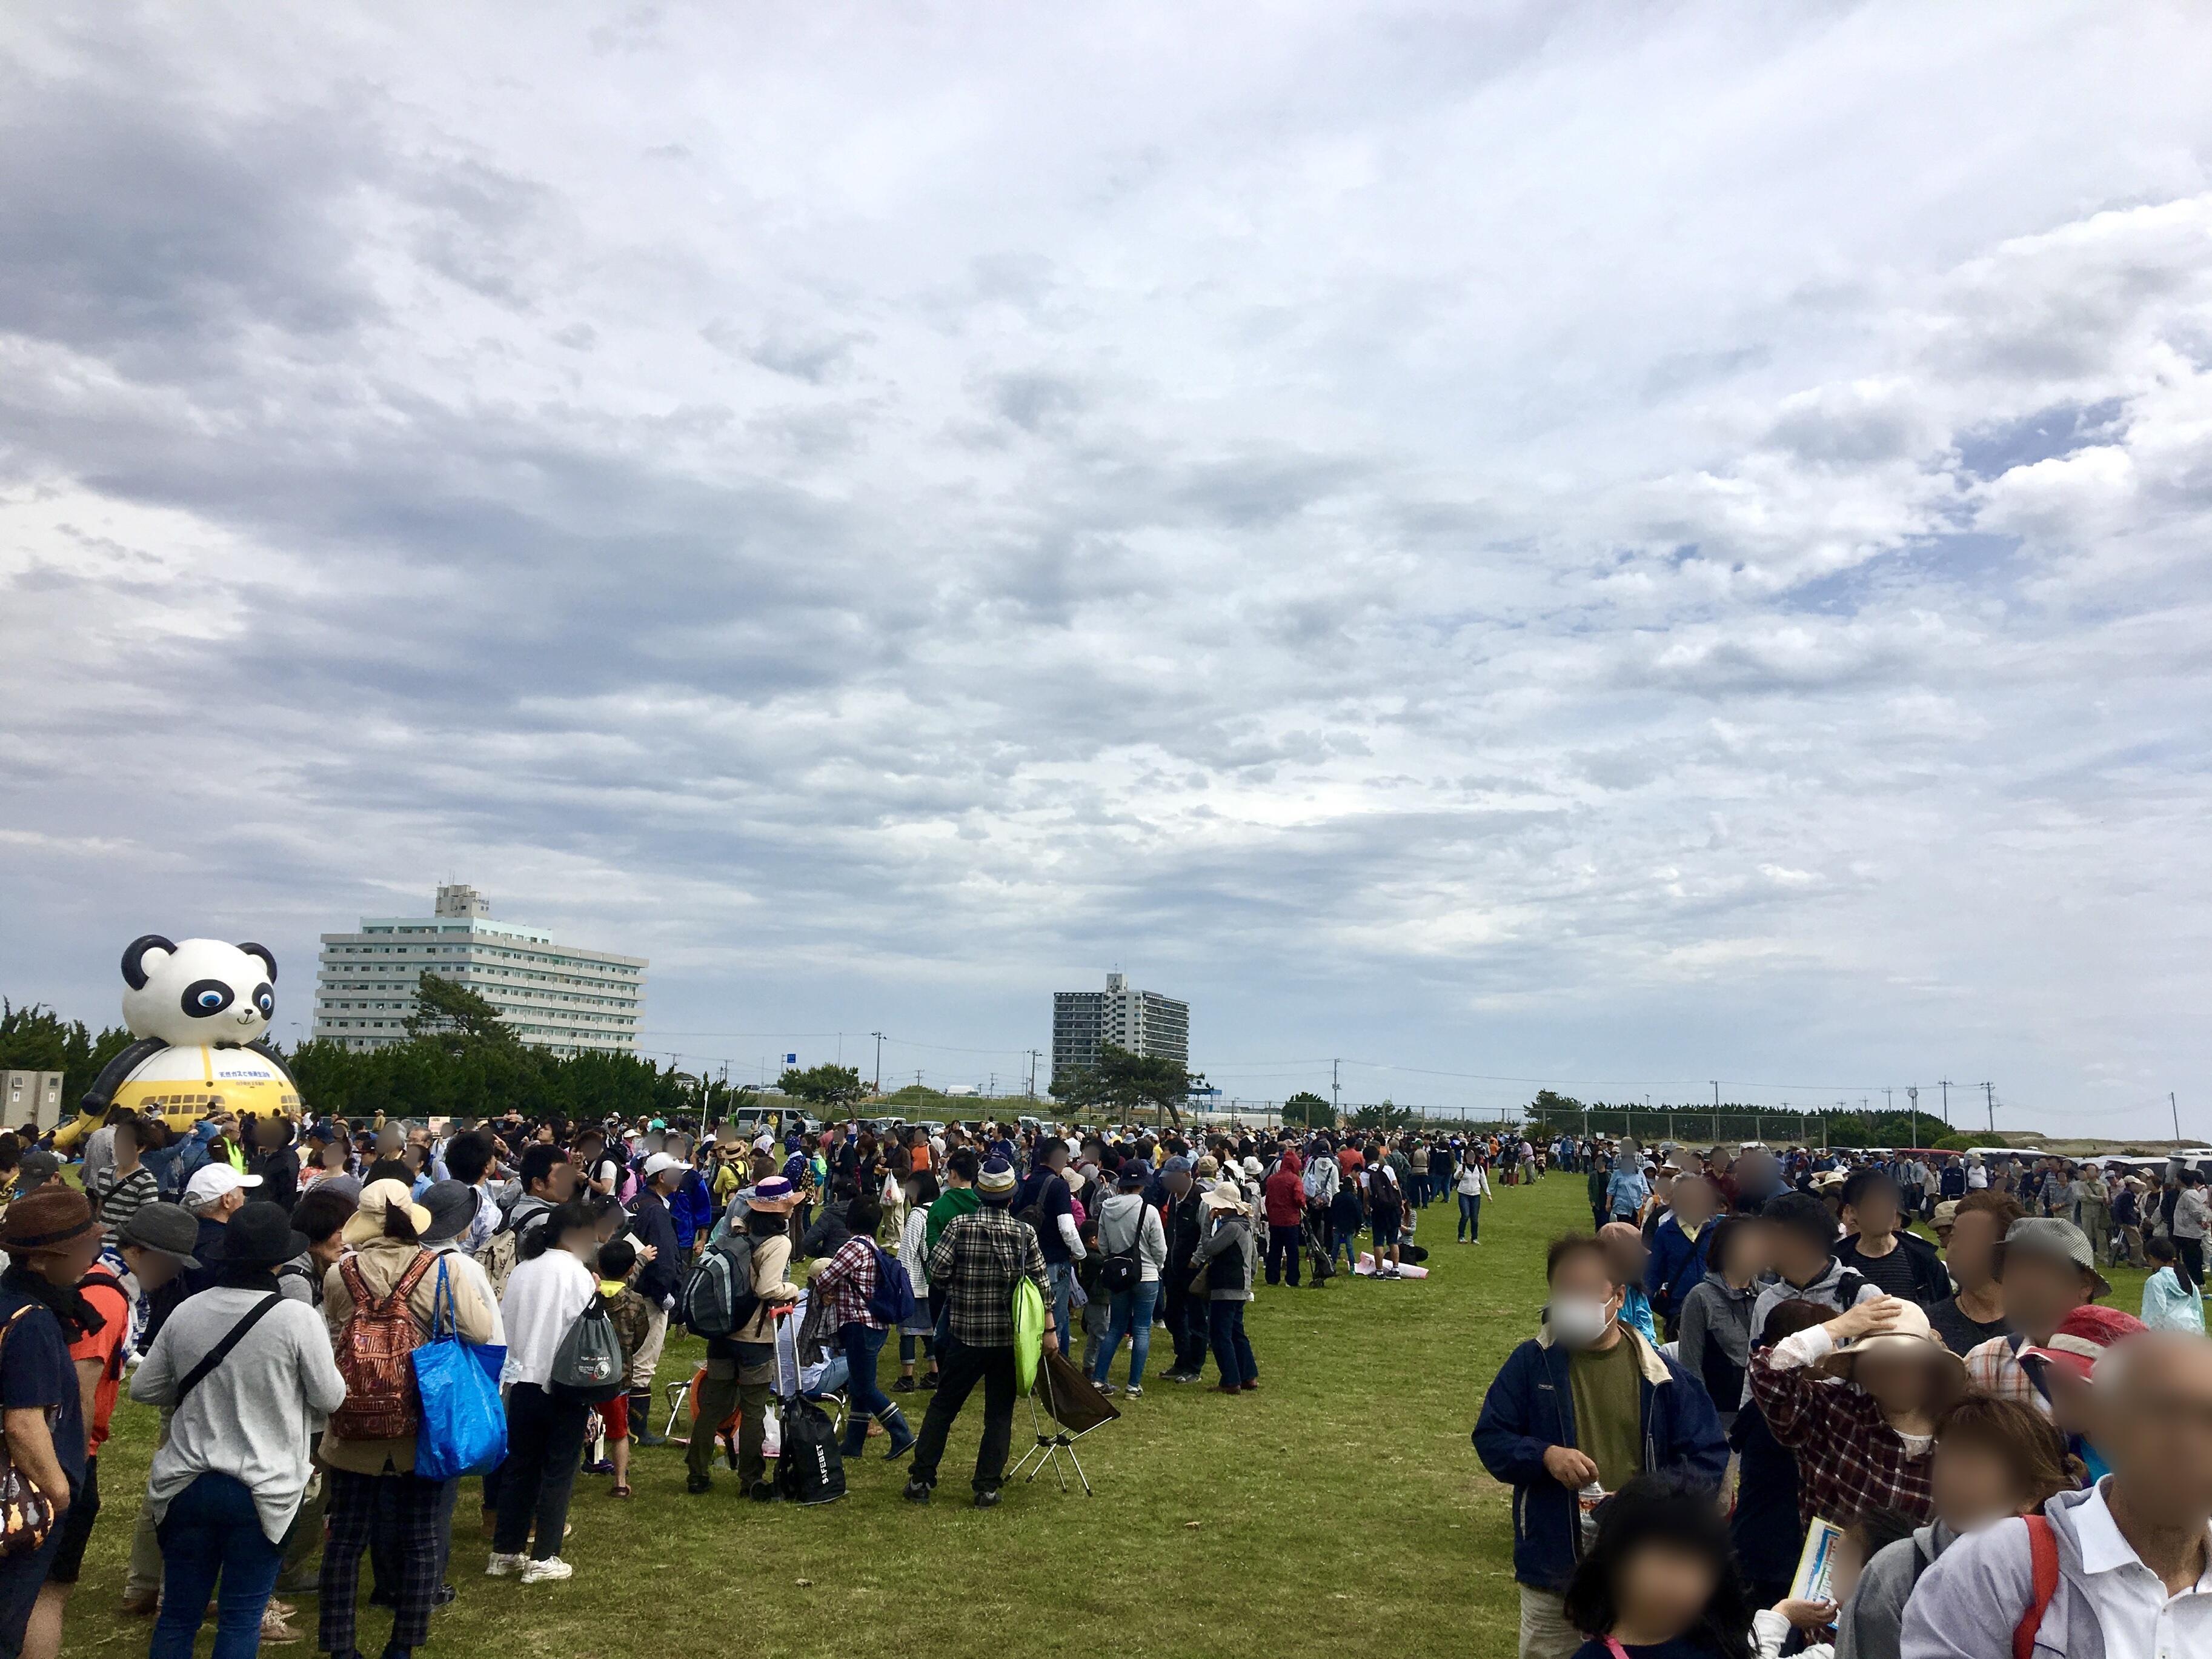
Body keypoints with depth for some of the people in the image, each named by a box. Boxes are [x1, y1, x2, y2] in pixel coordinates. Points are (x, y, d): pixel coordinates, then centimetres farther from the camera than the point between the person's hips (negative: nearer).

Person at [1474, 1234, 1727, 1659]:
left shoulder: (1658, 1372, -4)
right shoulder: (1531, 1363, -4)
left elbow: (1708, 1455, -3)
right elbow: (1490, 1438, -1)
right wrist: (1545, 1455, -20)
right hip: (1551, 1572, 0)